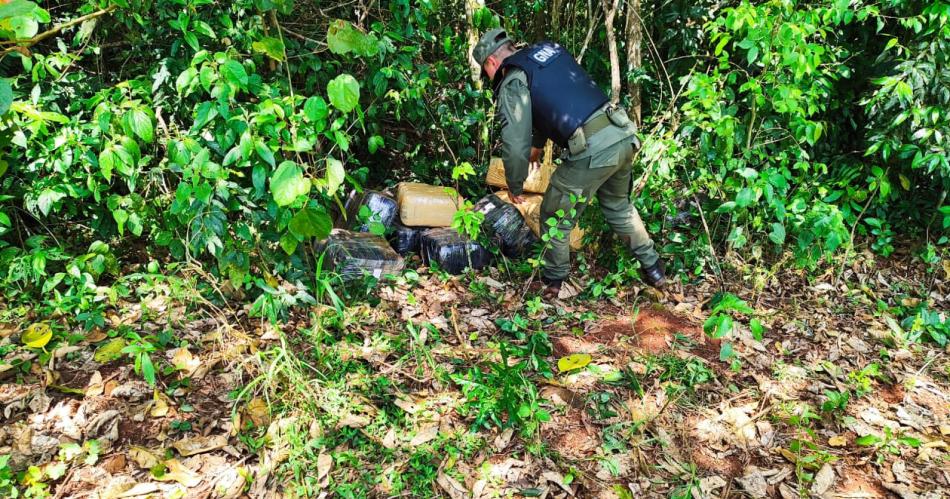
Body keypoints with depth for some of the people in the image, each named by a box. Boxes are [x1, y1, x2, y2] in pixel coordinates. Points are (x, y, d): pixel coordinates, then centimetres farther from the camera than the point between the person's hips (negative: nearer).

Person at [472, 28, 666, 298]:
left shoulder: (512, 83, -2)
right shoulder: (549, 50, 21)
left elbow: (515, 144, -9)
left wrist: (515, 187, 9)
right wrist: (537, 144, 46)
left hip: (592, 152, -8)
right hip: (624, 135, 8)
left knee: (555, 218, 15)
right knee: (618, 205, 30)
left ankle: (553, 281, 31)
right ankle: (653, 268, 40)